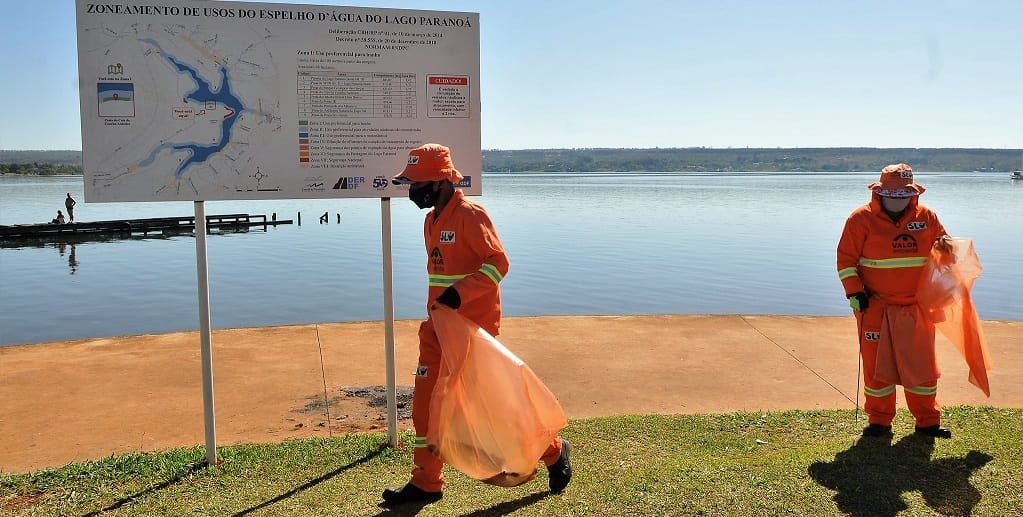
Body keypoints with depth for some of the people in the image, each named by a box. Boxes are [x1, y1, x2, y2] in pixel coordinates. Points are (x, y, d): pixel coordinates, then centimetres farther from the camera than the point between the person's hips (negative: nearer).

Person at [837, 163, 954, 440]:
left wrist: (945, 246, -8)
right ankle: (879, 421, 19)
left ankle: (927, 420, 24)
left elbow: (944, 246, 17)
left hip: (916, 306, 3)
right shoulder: (861, 219, -5)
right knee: (876, 365, 5)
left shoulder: (926, 217, 5)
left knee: (922, 364, 9)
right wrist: (854, 292, -12)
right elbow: (846, 257, -4)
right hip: (875, 306, -3)